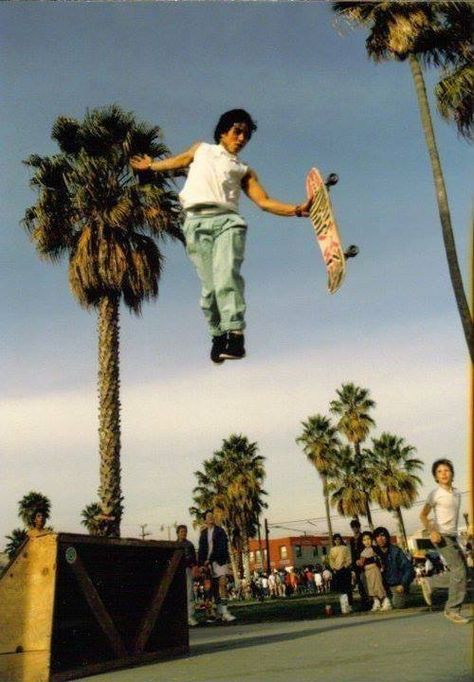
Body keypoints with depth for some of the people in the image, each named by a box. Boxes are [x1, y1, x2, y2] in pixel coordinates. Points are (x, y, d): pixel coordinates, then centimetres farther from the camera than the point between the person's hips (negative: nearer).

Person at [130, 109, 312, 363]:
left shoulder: (244, 171, 24)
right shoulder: (200, 150, 29)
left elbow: (264, 201, 12)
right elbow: (177, 161, 47)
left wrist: (296, 209, -2)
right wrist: (150, 165, 59)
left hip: (227, 221, -1)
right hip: (197, 222, 1)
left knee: (226, 275, -23)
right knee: (209, 284, -10)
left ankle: (235, 334, -31)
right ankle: (218, 334, 0)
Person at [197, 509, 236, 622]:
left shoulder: (220, 531, 1)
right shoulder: (203, 533, 13)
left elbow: (222, 548, -8)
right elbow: (201, 550, 13)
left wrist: (209, 560, -13)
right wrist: (201, 564, 2)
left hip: (220, 560, -4)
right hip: (209, 563, 4)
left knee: (222, 584, -14)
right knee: (214, 587, 5)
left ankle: (225, 612, -19)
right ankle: (220, 612, 11)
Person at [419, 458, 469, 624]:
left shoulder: (457, 493, 11)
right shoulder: (435, 494, -8)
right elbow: (423, 515, -7)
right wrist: (431, 531, -21)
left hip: (453, 536, 7)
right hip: (442, 536, -7)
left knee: (460, 571, 7)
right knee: (459, 570, -10)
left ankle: (429, 583, 22)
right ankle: (452, 610, 1)